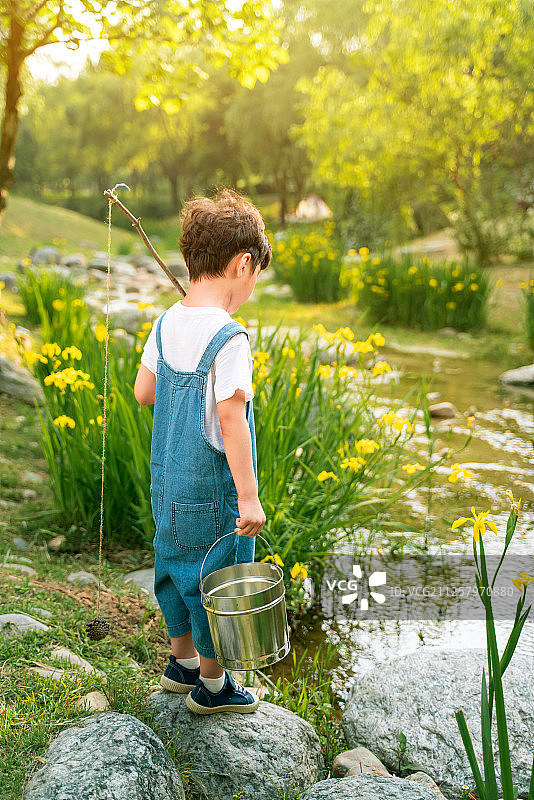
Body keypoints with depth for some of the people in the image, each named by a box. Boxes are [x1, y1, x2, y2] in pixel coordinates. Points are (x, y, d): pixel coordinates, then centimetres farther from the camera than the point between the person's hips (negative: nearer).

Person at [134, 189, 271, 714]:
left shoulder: (166, 325, 0)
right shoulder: (229, 338, -23)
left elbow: (143, 392, 8)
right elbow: (231, 420, -27)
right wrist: (249, 497, -22)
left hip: (168, 481, 8)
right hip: (213, 491, -7)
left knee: (177, 564, 22)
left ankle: (182, 662, 43)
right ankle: (211, 686, 28)